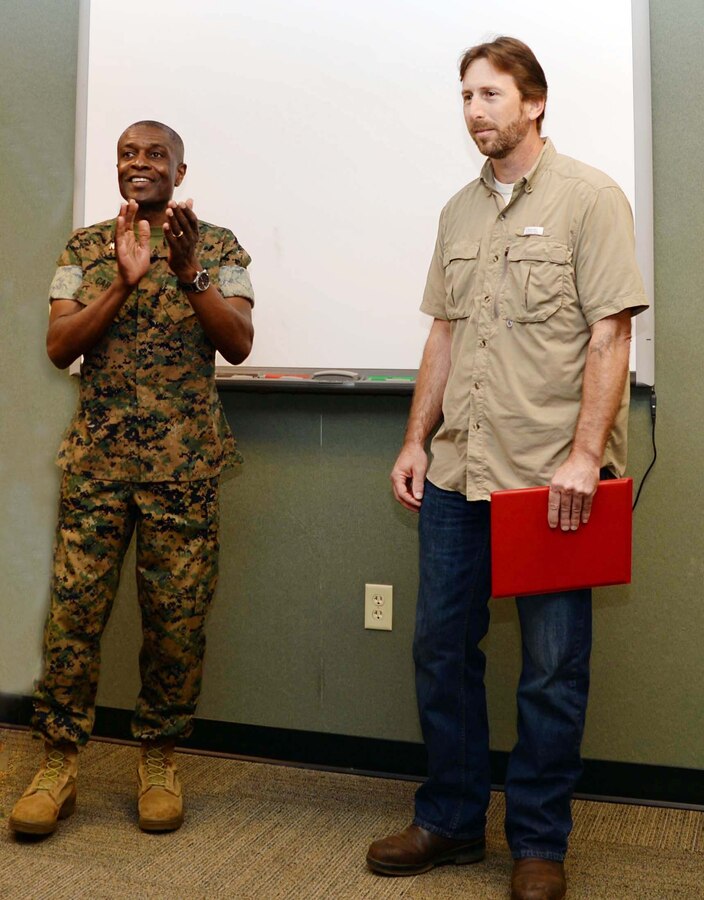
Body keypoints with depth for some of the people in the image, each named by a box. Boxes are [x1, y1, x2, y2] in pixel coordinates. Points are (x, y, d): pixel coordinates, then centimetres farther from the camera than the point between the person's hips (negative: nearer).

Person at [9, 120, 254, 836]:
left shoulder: (217, 247, 4)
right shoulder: (85, 248, 9)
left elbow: (239, 344, -8)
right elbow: (59, 347, -3)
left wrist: (188, 273, -22)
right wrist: (125, 281, -16)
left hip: (184, 464, -1)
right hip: (95, 460, 1)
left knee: (177, 619, 4)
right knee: (73, 610, 1)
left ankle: (159, 758, 21)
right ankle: (58, 762, 15)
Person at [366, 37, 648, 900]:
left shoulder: (589, 197, -2)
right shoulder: (459, 212, 15)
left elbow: (610, 336, -9)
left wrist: (584, 454, -16)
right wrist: (416, 440, 11)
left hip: (550, 475, -6)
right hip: (457, 472, 6)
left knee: (552, 667, 4)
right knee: (440, 644, 11)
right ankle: (449, 820, 28)